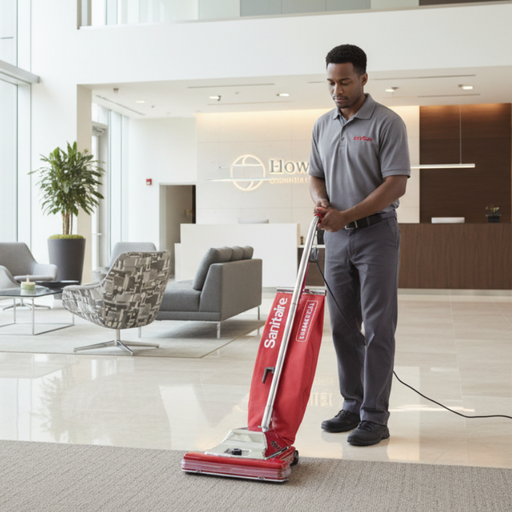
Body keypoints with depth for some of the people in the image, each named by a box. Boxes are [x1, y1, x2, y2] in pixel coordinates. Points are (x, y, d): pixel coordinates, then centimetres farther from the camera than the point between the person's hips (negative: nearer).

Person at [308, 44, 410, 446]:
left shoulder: (387, 123, -9)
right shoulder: (323, 125, 11)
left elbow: (396, 184, -15)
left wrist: (347, 215, -19)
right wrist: (321, 200, -6)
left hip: (376, 233, -6)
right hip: (337, 236, 6)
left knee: (377, 329, -4)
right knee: (343, 327, 9)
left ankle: (375, 417, 2)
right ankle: (353, 406, 21)